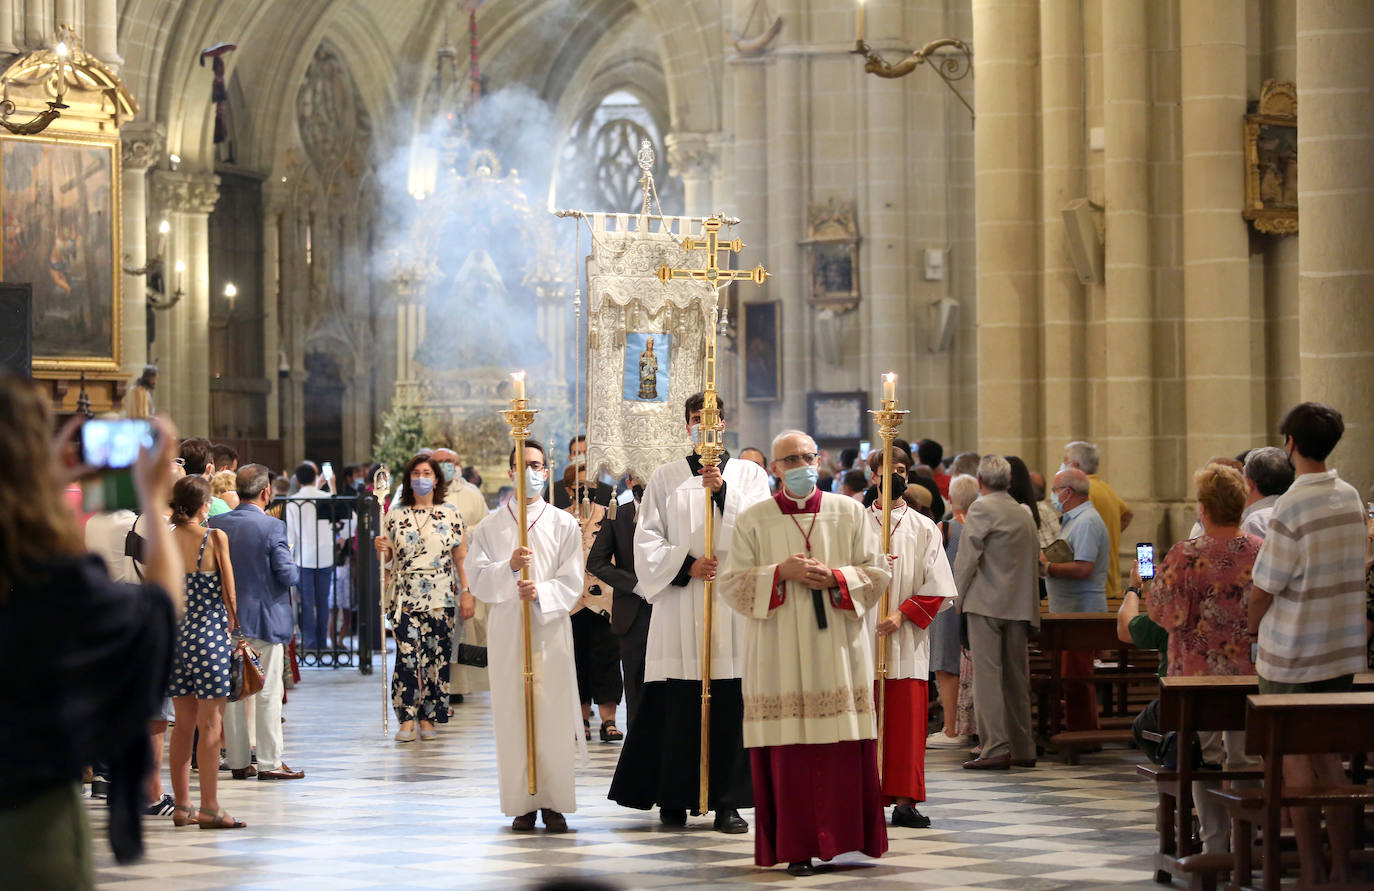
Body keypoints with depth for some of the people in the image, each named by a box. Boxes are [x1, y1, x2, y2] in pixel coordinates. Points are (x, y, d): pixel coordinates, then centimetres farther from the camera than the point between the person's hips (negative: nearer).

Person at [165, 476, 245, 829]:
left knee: (183, 723, 11)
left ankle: (181, 805, 15)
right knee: (211, 723, -2)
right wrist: (234, 629, 9)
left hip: (176, 633, 5)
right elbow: (228, 592, -3)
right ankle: (209, 807, -3)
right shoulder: (215, 538, -8)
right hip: (210, 632, -5)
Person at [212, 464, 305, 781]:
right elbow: (287, 574, -16)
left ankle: (237, 761, 15)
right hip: (265, 618, -4)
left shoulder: (215, 525, -1)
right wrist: (295, 568, 5)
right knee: (268, 692, 2)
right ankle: (269, 762, 4)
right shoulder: (272, 526, -14)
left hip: (228, 621, 4)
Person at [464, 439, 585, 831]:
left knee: (554, 716, -4)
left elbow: (571, 583, 0)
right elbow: (477, 579, 1)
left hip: (551, 628, -1)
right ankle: (522, 804, 5)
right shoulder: (490, 527, 9)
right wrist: (509, 567, -17)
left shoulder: (564, 525, 7)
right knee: (512, 717, -1)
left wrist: (540, 593, -18)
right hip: (506, 631, 1)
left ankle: (554, 802, 2)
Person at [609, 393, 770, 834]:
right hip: (679, 605, 0)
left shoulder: (749, 474, 12)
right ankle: (674, 798, 6)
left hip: (734, 603, 0)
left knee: (731, 703, -5)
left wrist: (722, 491, -14)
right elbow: (648, 541, 6)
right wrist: (686, 565, -8)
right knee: (678, 704, -3)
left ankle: (728, 801, -1)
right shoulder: (666, 478, 13)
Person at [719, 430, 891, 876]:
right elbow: (732, 583, 3)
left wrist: (835, 577, -9)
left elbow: (876, 571, 8)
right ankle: (797, 848, -1)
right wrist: (780, 572, -11)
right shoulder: (753, 520, 5)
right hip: (781, 652, -1)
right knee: (790, 750, -5)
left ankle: (844, 834, 7)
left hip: (838, 650, 1)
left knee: (844, 748, -2)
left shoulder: (849, 512, 8)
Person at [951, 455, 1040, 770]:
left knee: (987, 675, -8)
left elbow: (967, 558, -10)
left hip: (986, 602, -7)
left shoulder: (982, 509, -6)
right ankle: (1022, 749, 14)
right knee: (1016, 677, 11)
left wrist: (957, 598, 0)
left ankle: (996, 749, -14)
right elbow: (1035, 562, 20)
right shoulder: (1024, 514, 15)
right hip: (1020, 605, 7)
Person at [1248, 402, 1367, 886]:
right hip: (1342, 650, 6)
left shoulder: (1292, 507, -18)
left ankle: (1311, 873, 4)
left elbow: (1264, 591, -15)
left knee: (1296, 760, 2)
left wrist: (1253, 633, 4)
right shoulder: (1351, 498, 5)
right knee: (1328, 757, 13)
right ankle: (1343, 869, 14)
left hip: (1293, 656, -6)